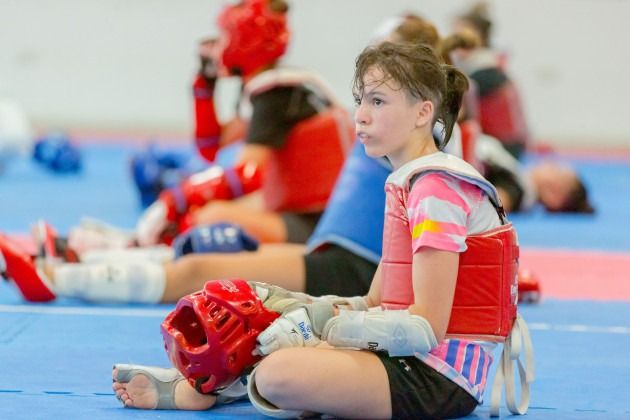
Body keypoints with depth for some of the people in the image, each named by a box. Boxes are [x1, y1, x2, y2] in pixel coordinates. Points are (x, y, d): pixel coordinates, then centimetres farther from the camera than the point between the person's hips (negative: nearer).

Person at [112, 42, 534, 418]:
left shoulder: (436, 189, -14)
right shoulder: (407, 184, 17)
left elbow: (426, 326, -20)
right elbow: (376, 305, 16)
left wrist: (321, 324, -16)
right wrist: (302, 312, 1)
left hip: (438, 375, -11)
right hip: (410, 360, 11)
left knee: (280, 373, -25)